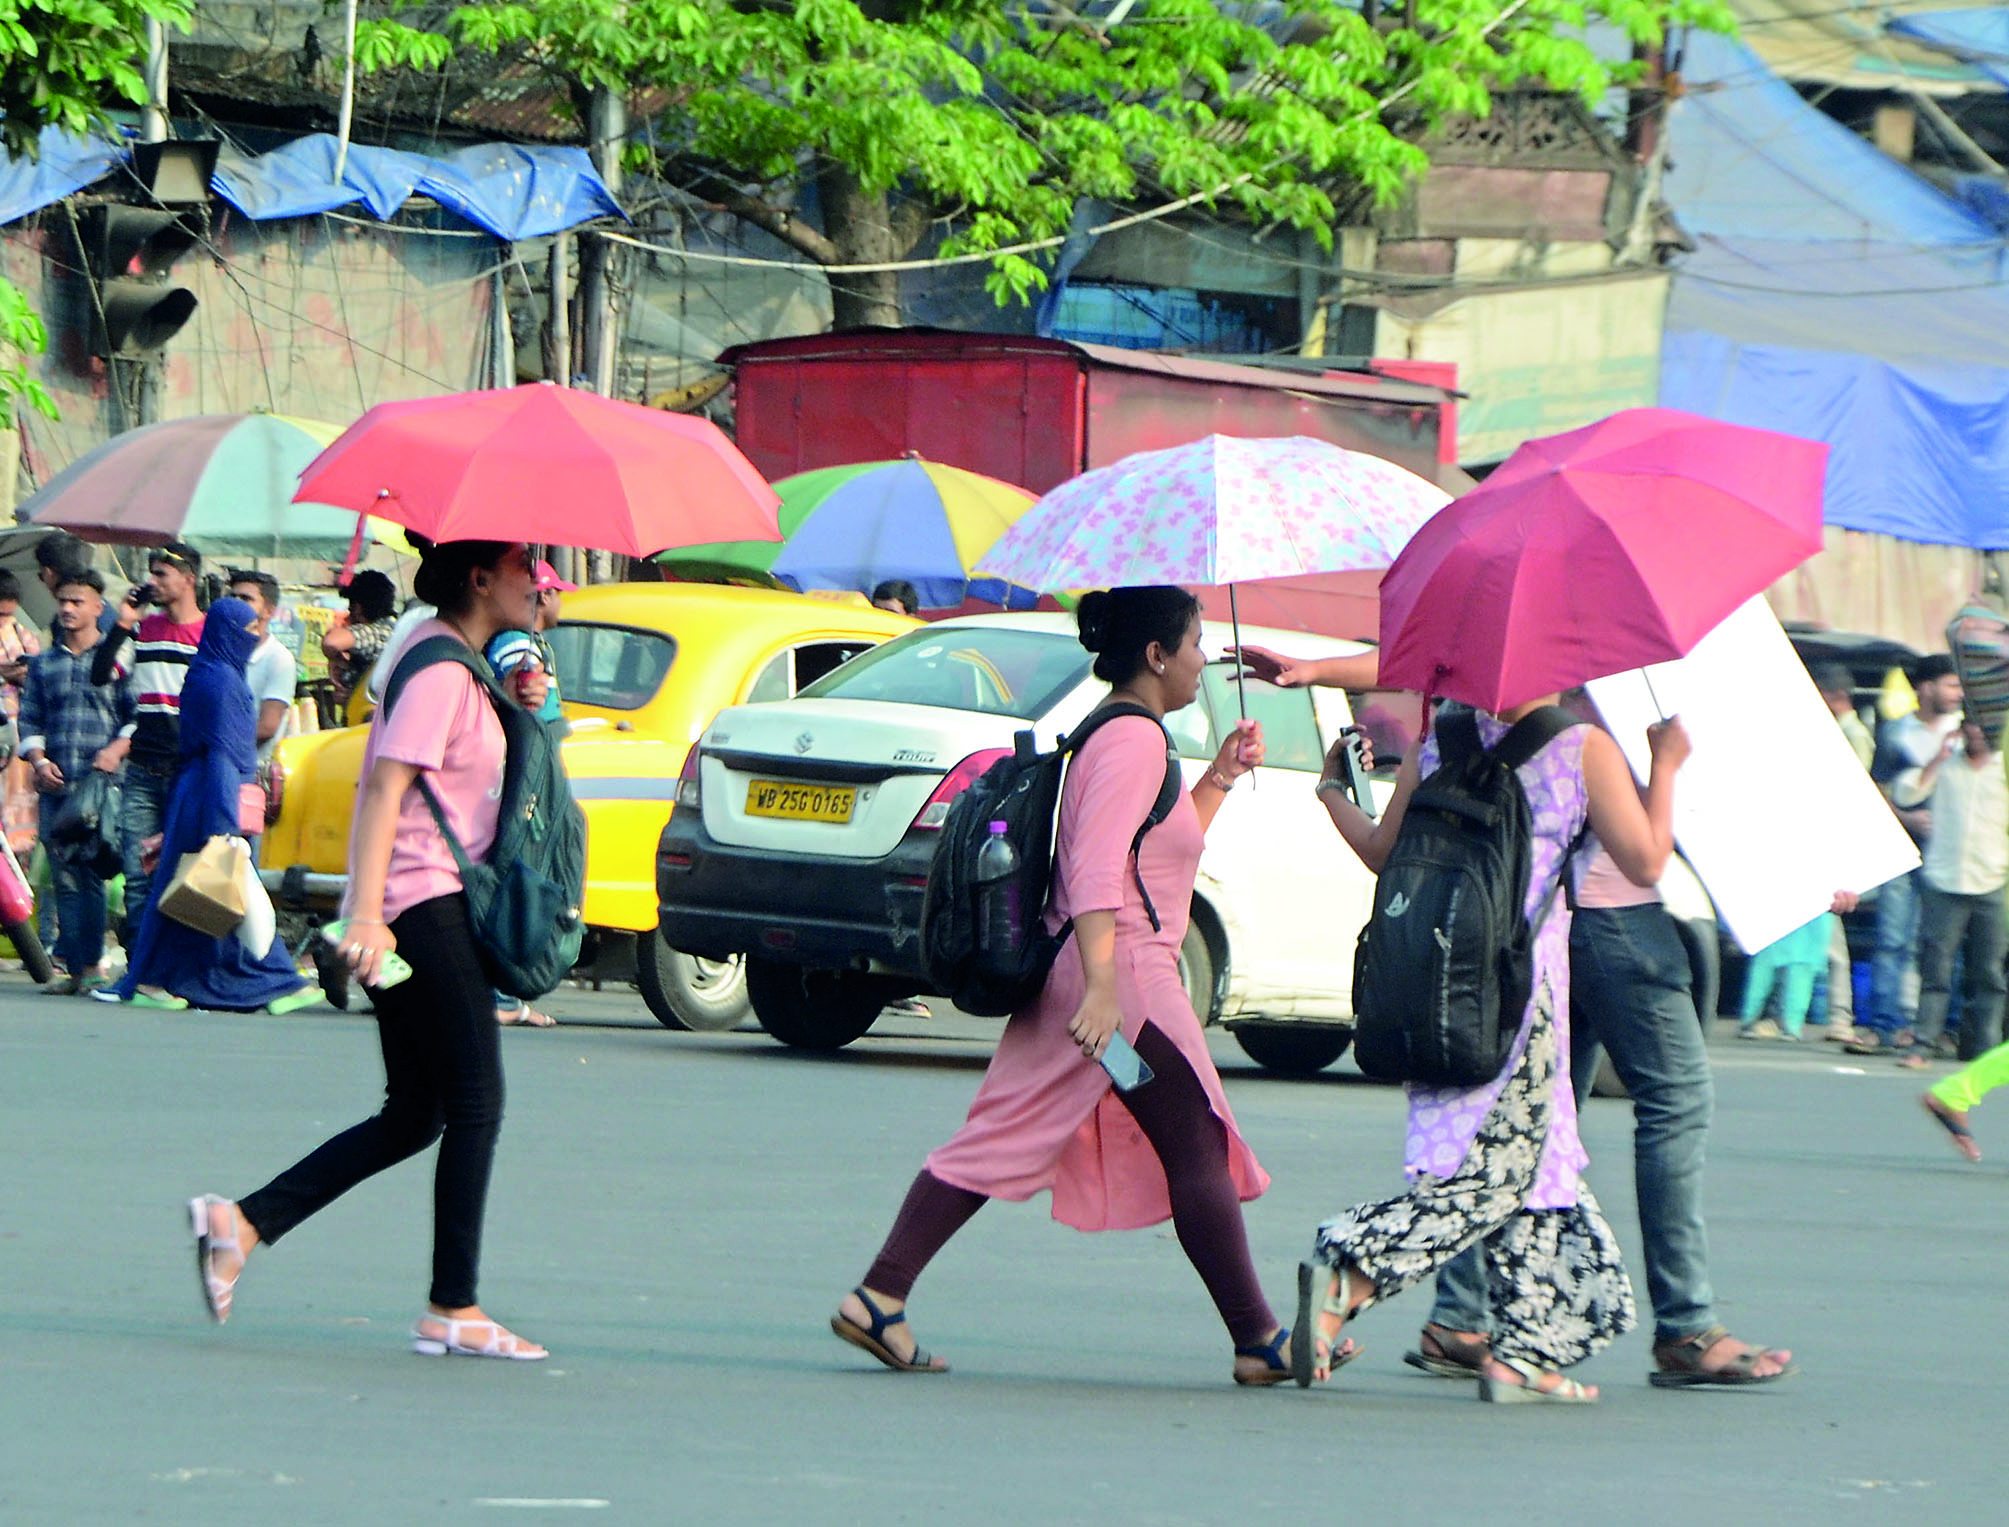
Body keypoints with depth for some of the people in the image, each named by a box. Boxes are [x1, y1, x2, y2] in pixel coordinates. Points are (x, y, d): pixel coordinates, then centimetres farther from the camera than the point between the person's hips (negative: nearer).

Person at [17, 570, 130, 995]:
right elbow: (29, 721, 18)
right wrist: (39, 761, 0)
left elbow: (138, 716, 3)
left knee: (91, 874, -11)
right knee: (64, 876, -1)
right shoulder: (43, 664, 19)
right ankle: (73, 967, 1)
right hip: (56, 785, 4)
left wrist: (116, 750, -13)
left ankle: (91, 964, -9)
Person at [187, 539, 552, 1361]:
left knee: (414, 1116, 11)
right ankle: (453, 1310, -4)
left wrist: (522, 706, 8)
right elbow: (385, 785, -20)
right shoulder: (439, 671, -13)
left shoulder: (462, 669, 17)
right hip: (425, 904, -10)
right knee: (475, 1103, -7)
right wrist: (367, 915, -28)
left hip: (427, 912, 10)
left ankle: (243, 1221, 7)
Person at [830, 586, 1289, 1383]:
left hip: (1069, 980, 10)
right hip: (1125, 974, -10)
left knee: (998, 1140, 3)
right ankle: (1258, 1341, 7)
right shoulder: (1135, 738, -12)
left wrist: (1218, 780, 24)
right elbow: (1098, 869, -23)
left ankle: (878, 1299, -6)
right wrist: (1101, 986, -30)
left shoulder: (1110, 735, 19)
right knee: (1199, 1157, 0)